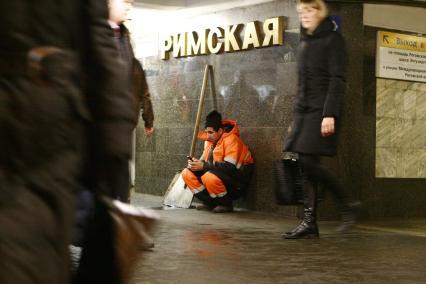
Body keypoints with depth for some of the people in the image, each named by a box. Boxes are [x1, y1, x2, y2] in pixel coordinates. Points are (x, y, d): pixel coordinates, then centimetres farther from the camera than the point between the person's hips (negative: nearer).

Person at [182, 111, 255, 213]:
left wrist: (204, 166, -29)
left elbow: (229, 167, -27)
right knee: (187, 173, -5)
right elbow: (205, 160, 10)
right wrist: (196, 163, -15)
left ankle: (226, 204, -11)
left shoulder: (231, 139, -18)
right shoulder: (210, 140, 7)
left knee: (210, 177, -37)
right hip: (218, 174, 8)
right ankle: (209, 202, 0)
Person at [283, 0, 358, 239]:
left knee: (309, 163, -15)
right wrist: (296, 118, 19)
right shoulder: (305, 43, 19)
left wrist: (330, 114, -21)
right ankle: (310, 222, 2)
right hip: (304, 110, 8)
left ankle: (347, 206, 2)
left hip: (321, 111, -7)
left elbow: (337, 80, -11)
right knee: (305, 166, 1)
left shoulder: (333, 39, -3)